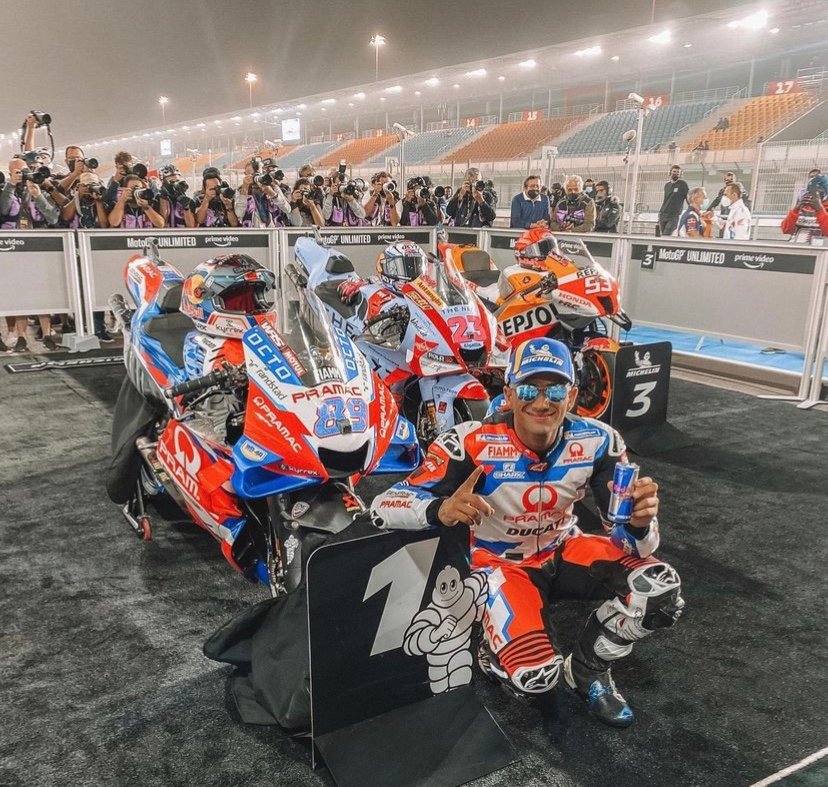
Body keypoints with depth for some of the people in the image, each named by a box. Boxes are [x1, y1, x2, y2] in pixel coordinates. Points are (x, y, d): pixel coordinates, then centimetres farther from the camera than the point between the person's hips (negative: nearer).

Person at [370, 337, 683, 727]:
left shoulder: (597, 441, -18)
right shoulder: (472, 443, -28)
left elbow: (632, 543, -14)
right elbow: (383, 507, -31)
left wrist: (640, 521, -40)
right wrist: (442, 510, -52)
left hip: (563, 550, 4)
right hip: (500, 563, -3)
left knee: (661, 589, -20)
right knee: (534, 677, -26)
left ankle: (587, 667, 8)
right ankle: (496, 654, 13)